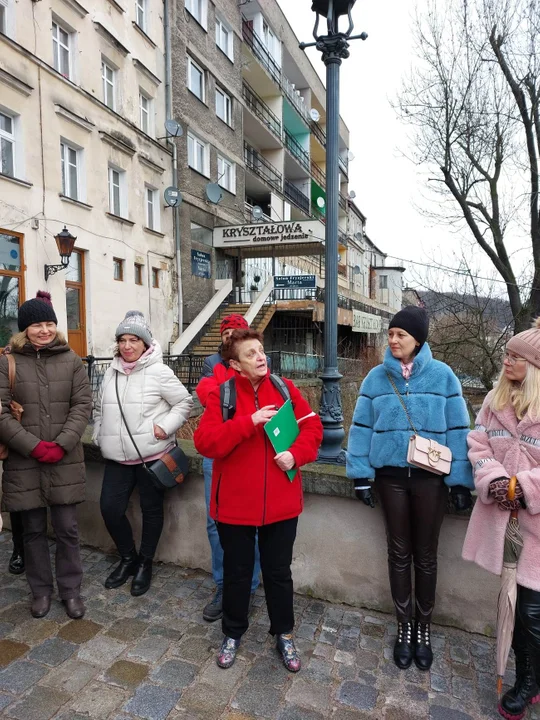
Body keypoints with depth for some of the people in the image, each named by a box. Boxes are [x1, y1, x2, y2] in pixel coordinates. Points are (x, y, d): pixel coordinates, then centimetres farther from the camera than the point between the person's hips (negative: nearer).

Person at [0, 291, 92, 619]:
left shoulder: (72, 361, 3)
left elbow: (83, 405, -1)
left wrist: (61, 445, -13)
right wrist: (33, 446, -14)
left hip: (65, 462, 0)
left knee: (67, 529, 8)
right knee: (33, 530, 14)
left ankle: (71, 589, 27)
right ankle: (41, 590, 33)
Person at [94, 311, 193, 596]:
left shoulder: (159, 372, -10)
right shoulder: (111, 373, 8)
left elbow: (184, 402, -6)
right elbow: (100, 409, 19)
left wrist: (166, 426, -16)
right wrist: (99, 435, 10)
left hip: (152, 454, -5)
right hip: (117, 457, 5)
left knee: (151, 509, 10)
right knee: (110, 508, 6)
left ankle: (145, 563, 31)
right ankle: (128, 558, 31)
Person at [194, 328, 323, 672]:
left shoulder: (285, 388, -1)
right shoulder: (221, 394, -9)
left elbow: (312, 427, 1)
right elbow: (204, 441, -19)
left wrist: (296, 453, -17)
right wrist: (249, 422, -27)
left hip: (280, 502, 2)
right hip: (235, 502, -1)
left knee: (279, 572, 18)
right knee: (237, 572, 17)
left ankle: (285, 634, 40)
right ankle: (233, 633, 42)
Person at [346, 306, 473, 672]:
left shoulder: (442, 375, -6)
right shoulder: (376, 377, -2)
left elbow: (457, 430, -3)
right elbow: (362, 426, 0)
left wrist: (461, 481, -5)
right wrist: (360, 474, -3)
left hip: (430, 476, -1)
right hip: (391, 475, 1)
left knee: (426, 555, 12)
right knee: (399, 552, 13)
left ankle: (424, 627, 34)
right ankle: (405, 626, 32)